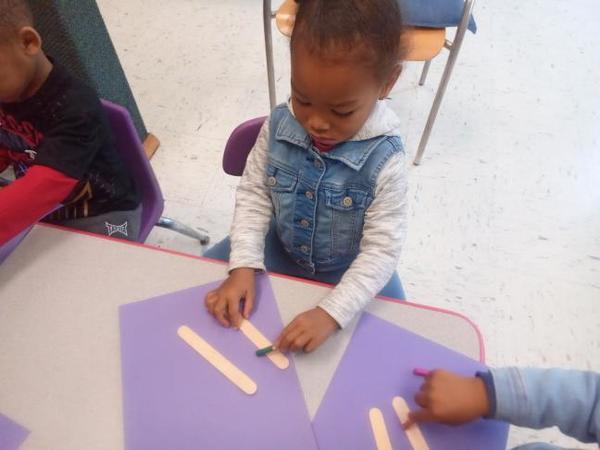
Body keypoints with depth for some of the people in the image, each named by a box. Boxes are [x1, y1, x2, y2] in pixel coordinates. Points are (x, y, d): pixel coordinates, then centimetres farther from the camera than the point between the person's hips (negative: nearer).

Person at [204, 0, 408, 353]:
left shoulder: (385, 159, -29)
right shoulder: (279, 126, -19)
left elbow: (382, 250, -24)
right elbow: (253, 194, -9)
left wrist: (331, 313, -33)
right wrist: (244, 266, -19)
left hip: (351, 270, -2)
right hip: (280, 248, 3)